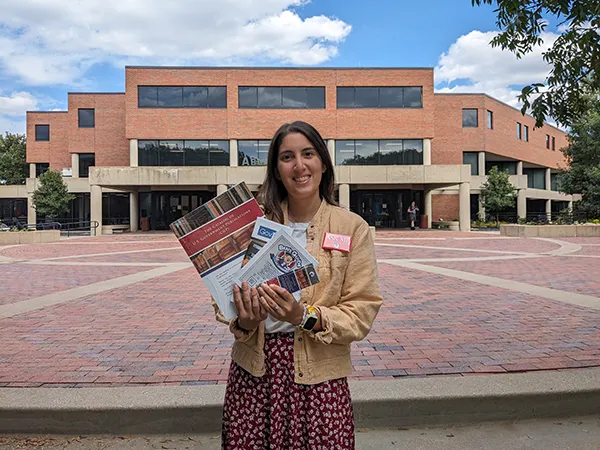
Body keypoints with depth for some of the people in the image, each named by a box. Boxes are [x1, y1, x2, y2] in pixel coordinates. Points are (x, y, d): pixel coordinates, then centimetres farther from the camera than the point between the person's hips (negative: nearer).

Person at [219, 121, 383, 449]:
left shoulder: (352, 228, -1)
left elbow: (362, 313, -5)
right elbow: (227, 293, 5)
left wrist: (306, 317, -20)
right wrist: (243, 321, -16)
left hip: (320, 377, -1)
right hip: (254, 371, 1)